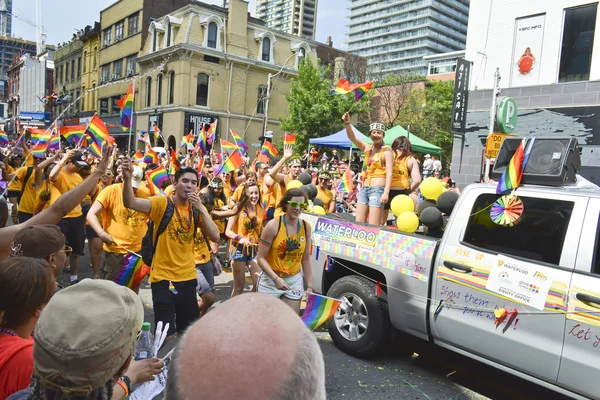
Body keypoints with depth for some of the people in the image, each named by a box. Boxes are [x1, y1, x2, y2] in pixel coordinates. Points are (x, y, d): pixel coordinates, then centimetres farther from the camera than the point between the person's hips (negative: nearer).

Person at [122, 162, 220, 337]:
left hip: (188, 277, 5)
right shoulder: (162, 203, -9)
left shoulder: (197, 209, 3)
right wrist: (127, 178, -41)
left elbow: (215, 237, -8)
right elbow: (130, 203, -25)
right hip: (163, 278, -4)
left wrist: (201, 209, -16)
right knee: (166, 333, 1)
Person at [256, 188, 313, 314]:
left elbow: (305, 259, 6)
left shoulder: (306, 227, -1)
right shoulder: (273, 226, -14)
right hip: (270, 281, -3)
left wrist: (309, 286, 3)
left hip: (295, 281, 3)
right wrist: (276, 278, -25)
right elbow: (261, 258, -13)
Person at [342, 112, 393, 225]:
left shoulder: (386, 150, -3)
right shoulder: (367, 148, 14)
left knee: (373, 226, -9)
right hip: (364, 189, 7)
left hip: (378, 189, -7)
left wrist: (386, 193, -21)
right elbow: (352, 137, 5)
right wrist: (347, 123, -13)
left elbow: (389, 173, -11)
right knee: (358, 223, 7)